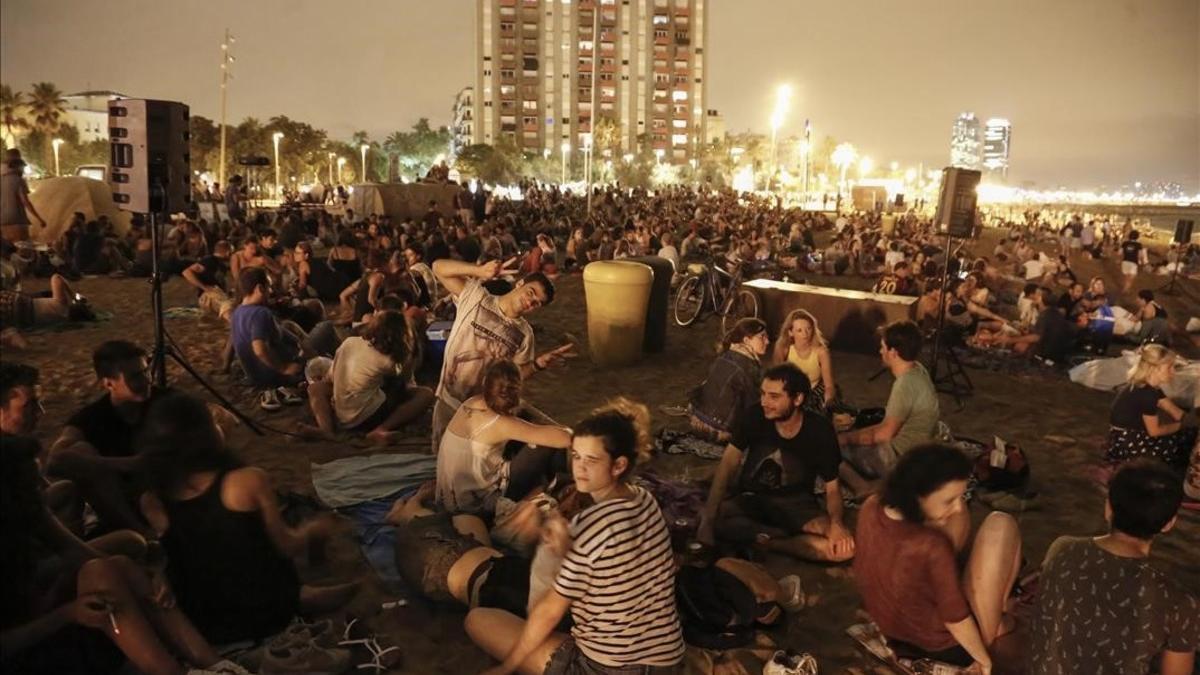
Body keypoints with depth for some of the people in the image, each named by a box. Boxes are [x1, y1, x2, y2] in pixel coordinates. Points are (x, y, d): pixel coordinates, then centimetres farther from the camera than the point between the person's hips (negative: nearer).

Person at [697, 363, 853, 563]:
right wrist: (708, 518, -28)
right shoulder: (753, 417, -16)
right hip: (751, 498, 0)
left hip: (796, 503, 0)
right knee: (716, 520, -33)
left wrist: (836, 523, -30)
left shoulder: (820, 430, -16)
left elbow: (832, 487, -7)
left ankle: (764, 541, -17)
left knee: (845, 548, -27)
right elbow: (728, 464, -16)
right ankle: (788, 536, -16)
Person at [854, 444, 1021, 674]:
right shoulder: (932, 548, -37)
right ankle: (992, 626, 15)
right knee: (1001, 525, -3)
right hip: (945, 645, -6)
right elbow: (956, 621, -23)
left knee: (958, 519, 8)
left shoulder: (871, 508, -17)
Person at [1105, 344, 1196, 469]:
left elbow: (1177, 413, 8)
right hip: (1125, 443, -10)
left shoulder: (1152, 388, 4)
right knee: (1186, 439, -8)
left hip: (1134, 435, 10)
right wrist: (1179, 426, -2)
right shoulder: (1146, 394, -26)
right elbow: (1154, 431, -17)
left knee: (1191, 433, 11)